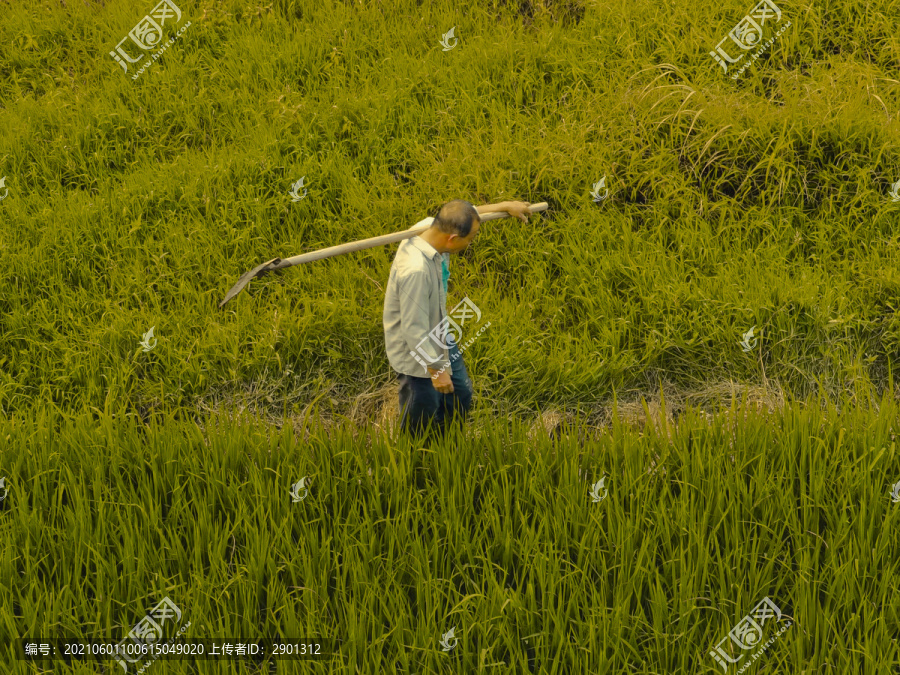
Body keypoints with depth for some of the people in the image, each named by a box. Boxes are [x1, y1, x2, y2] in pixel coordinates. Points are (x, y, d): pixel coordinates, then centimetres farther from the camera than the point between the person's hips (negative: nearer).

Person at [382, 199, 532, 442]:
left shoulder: (429, 226, -16)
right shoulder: (415, 270, -41)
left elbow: (468, 213, 9)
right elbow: (414, 330, -32)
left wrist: (505, 206, 19)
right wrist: (436, 370, -21)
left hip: (440, 338, 9)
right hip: (417, 353, -9)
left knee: (460, 395, 24)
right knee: (420, 421, 12)